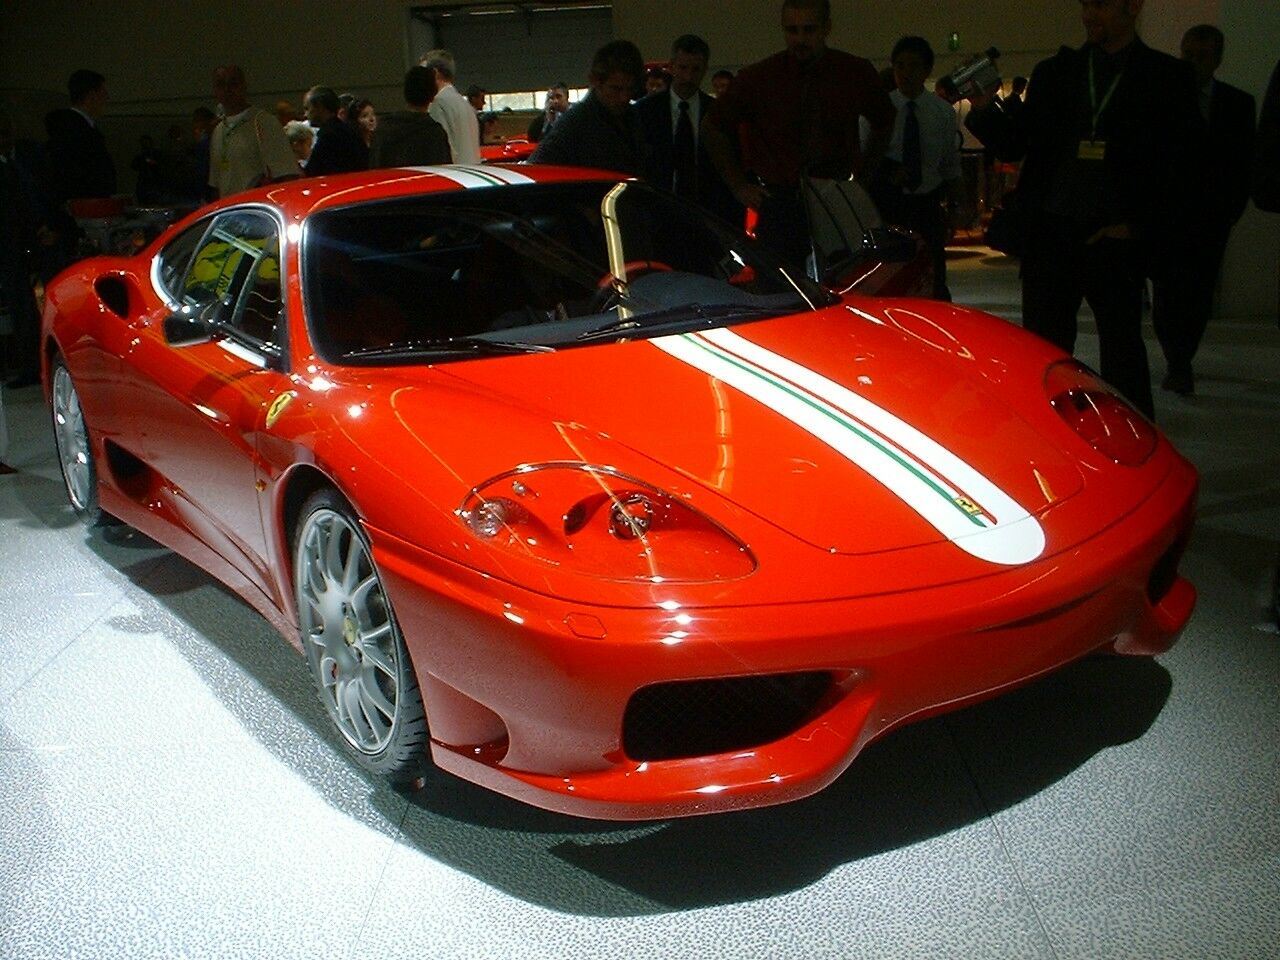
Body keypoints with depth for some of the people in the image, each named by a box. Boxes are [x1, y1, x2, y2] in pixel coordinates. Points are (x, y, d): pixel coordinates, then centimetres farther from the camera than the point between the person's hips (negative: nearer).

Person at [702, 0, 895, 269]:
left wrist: (862, 174, 12)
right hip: (777, 204, -1)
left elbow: (884, 122, 21)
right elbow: (712, 127, 10)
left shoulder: (857, 73, 2)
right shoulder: (757, 78, -2)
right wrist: (739, 185, 5)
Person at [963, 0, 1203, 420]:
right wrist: (984, 109, -6)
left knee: (1122, 353, 3)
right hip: (1049, 233, 3)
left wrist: (1140, 226, -9)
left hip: (1115, 239, -3)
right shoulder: (1052, 73, 11)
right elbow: (1014, 146, 11)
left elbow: (1180, 168, 1)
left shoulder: (1168, 78, 3)